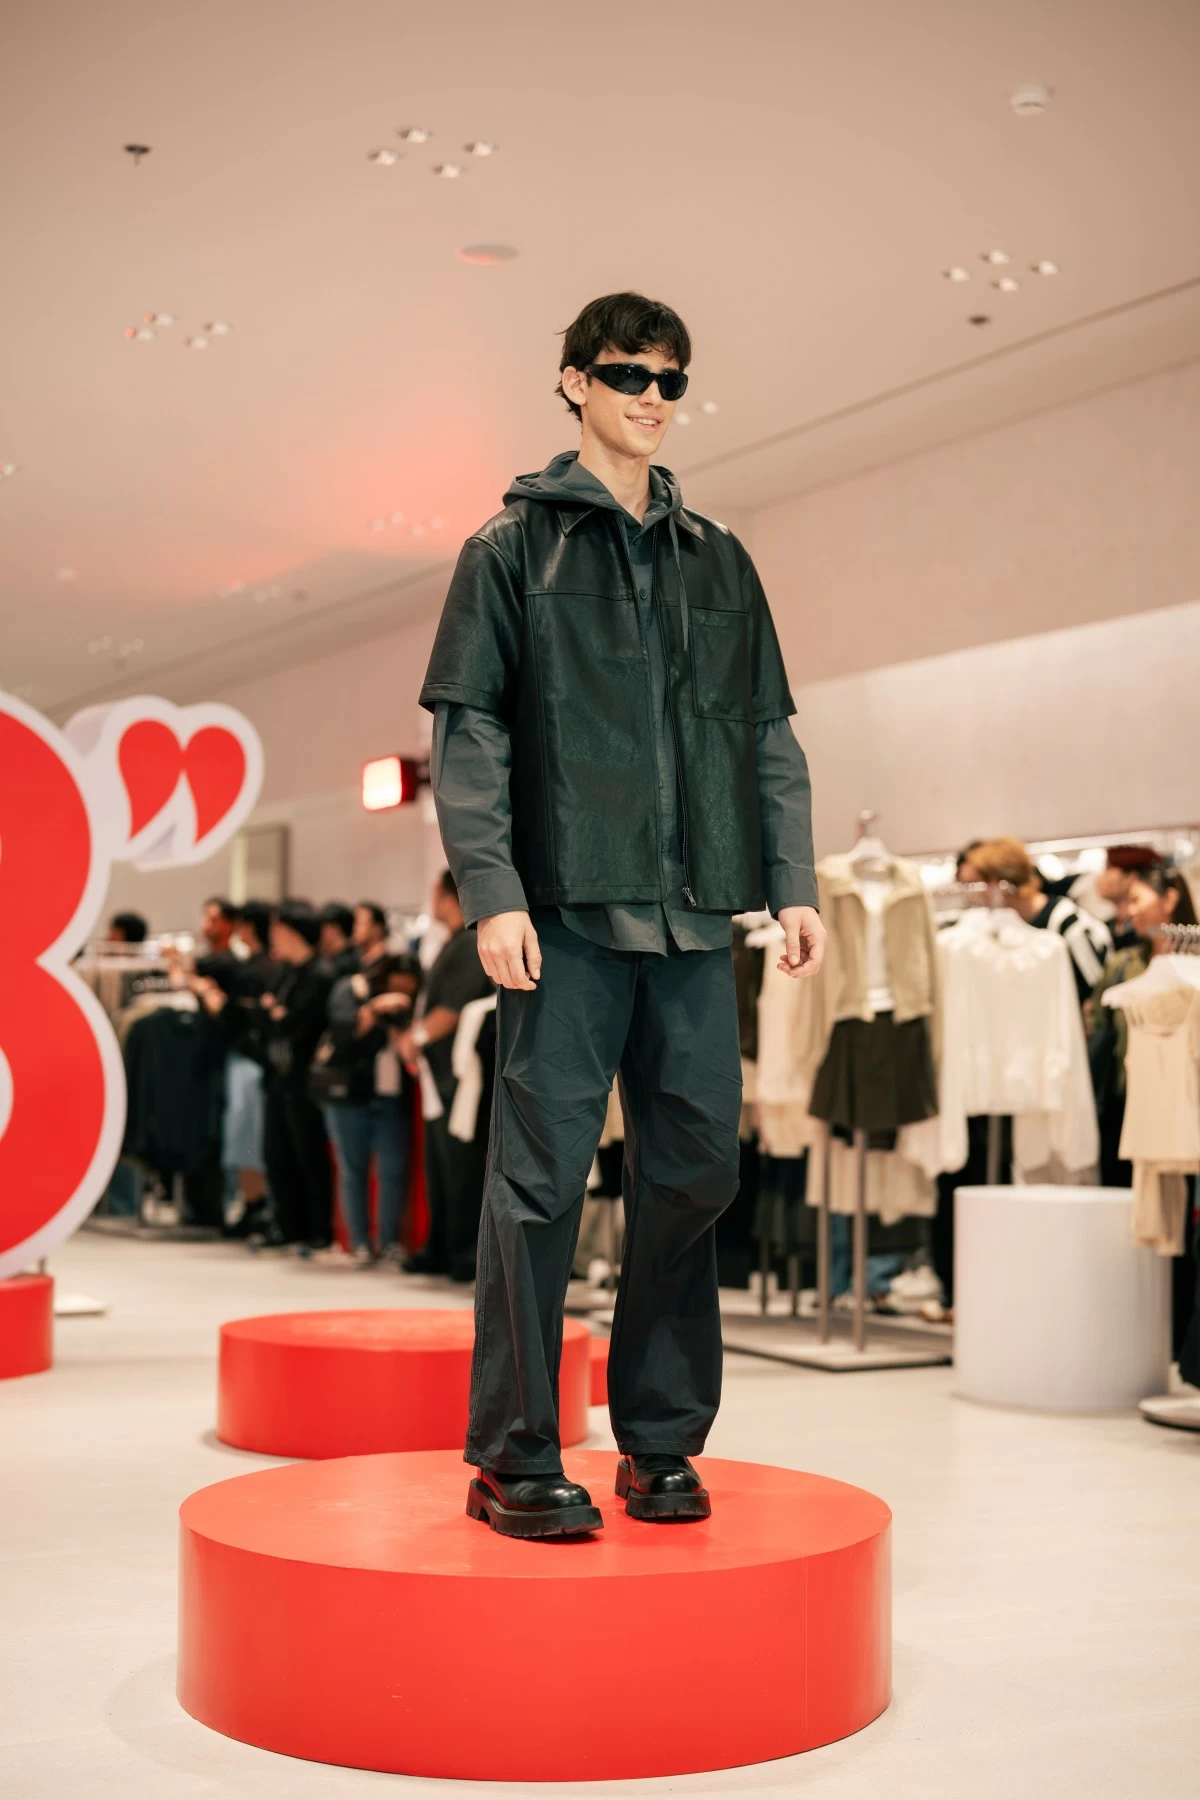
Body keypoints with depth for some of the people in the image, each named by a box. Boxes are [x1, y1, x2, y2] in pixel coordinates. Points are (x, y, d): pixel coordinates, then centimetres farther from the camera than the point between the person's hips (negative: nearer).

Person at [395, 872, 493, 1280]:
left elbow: (453, 1009, -20)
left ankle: (467, 1253, -4)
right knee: (438, 1168, 15)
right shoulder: (454, 944, 18)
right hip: (440, 1076, 11)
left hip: (458, 1076, -11)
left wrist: (418, 1037, -8)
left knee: (461, 1169, -7)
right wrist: (412, 1033, 10)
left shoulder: (472, 944, -14)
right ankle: (440, 1249, 22)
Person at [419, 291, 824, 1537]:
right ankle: (514, 1458, 3)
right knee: (540, 1176, -4)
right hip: (568, 910, -4)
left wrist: (793, 881, 8)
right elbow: (468, 735, -2)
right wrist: (492, 894, -11)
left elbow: (770, 738, 18)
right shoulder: (514, 547, 5)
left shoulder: (718, 563, 19)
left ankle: (662, 1441, 17)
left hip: (693, 917, 5)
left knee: (694, 1171, 6)